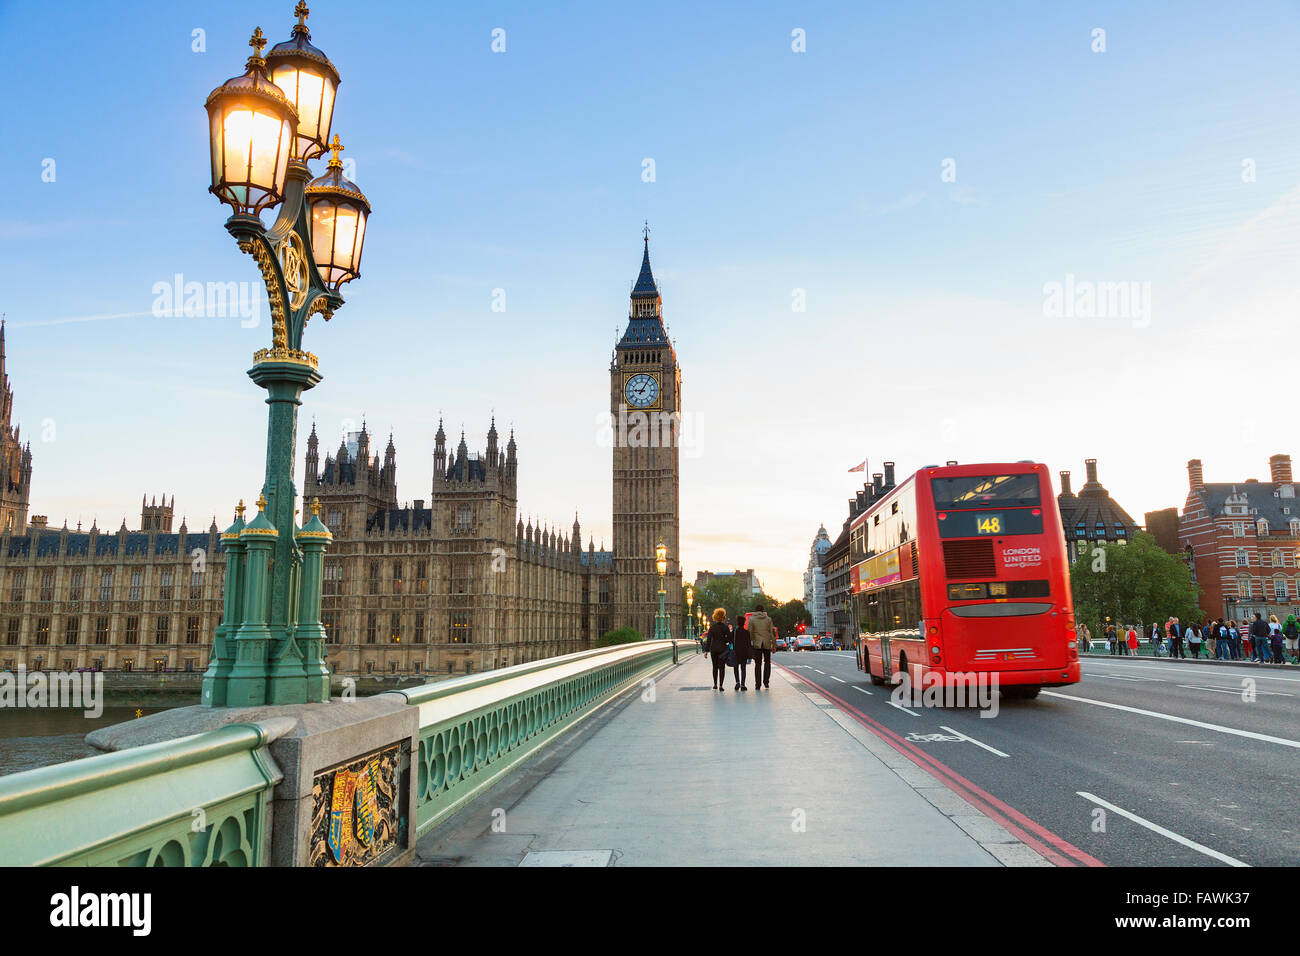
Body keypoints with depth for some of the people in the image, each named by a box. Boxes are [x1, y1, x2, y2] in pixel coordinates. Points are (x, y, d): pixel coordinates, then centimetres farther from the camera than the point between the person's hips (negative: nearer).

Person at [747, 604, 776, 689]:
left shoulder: (751, 619, 0)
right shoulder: (768, 619, 5)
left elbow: (750, 633, -3)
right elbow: (772, 632, 3)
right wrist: (774, 645, 7)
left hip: (757, 644, -1)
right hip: (767, 644, 1)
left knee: (758, 664, 4)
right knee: (767, 662, 17)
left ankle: (758, 684, 0)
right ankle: (766, 681, 8)